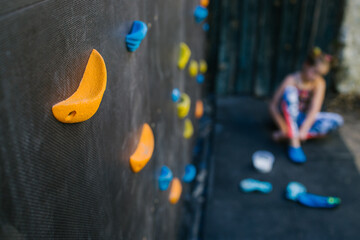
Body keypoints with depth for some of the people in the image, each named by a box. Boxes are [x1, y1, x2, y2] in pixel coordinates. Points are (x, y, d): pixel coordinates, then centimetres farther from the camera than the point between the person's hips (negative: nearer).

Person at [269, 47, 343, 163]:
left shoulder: (320, 83, -11)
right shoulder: (292, 80, -18)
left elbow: (314, 110, -20)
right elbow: (273, 106, -20)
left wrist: (304, 129, -34)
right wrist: (284, 127, -28)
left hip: (304, 119, 3)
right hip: (288, 117, -3)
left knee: (337, 120, -19)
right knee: (290, 91, -31)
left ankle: (288, 135, -24)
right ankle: (294, 143, -34)